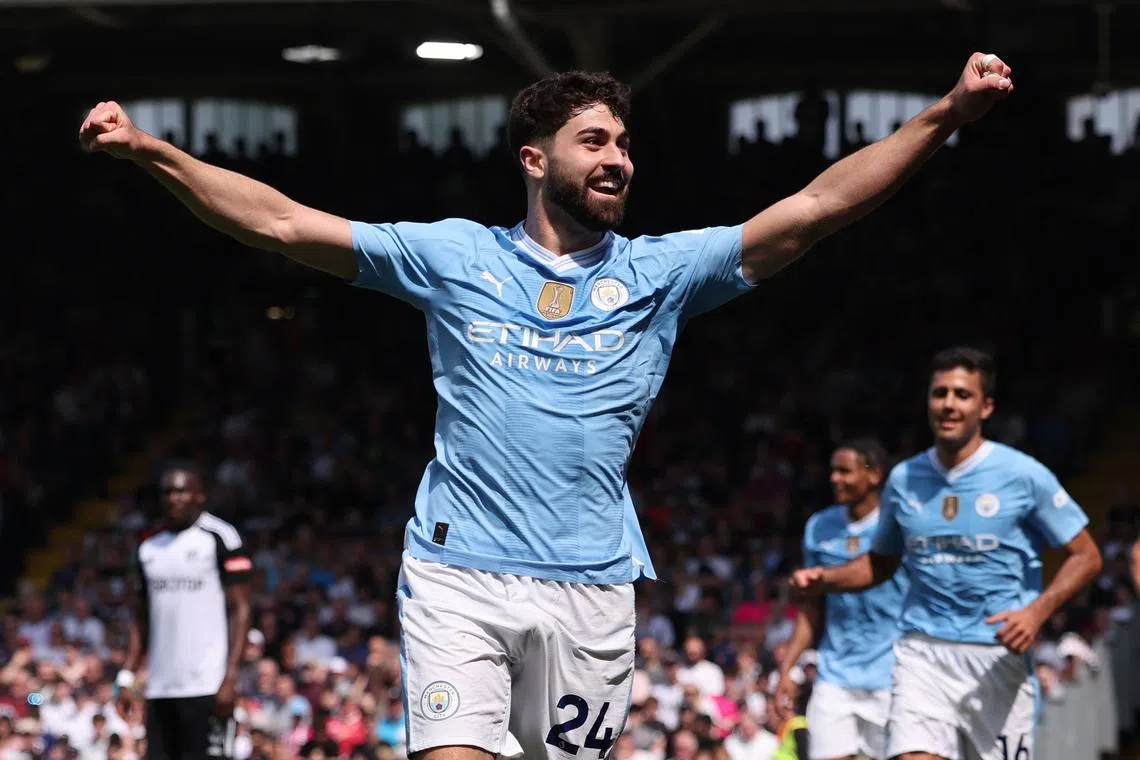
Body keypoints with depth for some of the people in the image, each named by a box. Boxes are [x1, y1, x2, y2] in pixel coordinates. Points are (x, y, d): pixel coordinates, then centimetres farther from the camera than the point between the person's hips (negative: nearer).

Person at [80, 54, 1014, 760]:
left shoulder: (659, 271, 10)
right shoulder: (456, 257, 8)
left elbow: (814, 209, 3)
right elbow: (282, 224, 7)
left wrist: (947, 115, -7)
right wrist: (151, 150, -2)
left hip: (590, 586, 2)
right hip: (459, 576, -2)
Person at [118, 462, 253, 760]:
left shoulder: (220, 538, -3)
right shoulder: (149, 546, 16)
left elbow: (240, 610, -7)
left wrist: (230, 678, -15)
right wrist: (126, 675, 11)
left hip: (207, 688, -6)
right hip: (159, 689, 6)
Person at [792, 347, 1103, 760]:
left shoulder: (1023, 474, -4)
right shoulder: (903, 479, 8)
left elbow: (1086, 556, 0)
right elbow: (880, 562, 23)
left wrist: (1036, 612, -16)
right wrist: (823, 579, 3)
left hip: (997, 657, -2)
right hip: (922, 652, 2)